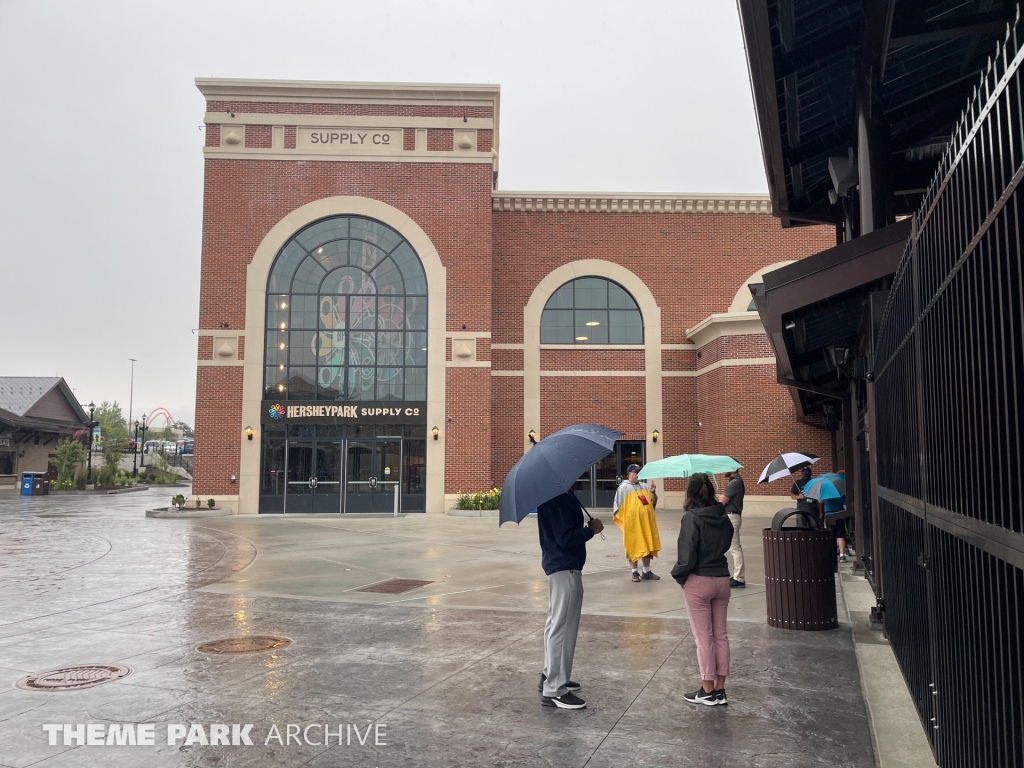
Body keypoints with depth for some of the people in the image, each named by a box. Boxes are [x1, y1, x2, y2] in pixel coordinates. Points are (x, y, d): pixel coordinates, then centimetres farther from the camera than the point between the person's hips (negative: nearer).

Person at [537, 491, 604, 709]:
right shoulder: (559, 499, -23)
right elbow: (565, 538, -26)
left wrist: (585, 527, 3)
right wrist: (592, 530, -13)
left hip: (557, 565, 11)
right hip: (565, 568, -11)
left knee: (556, 623, 20)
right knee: (563, 627, -4)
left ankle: (551, 676, 32)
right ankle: (554, 691, 3)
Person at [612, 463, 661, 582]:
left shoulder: (644, 486, 10)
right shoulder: (624, 487, -6)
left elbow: (653, 502, 12)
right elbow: (619, 506, -7)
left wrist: (653, 492, -6)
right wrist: (625, 520, -10)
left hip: (646, 522, 6)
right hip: (632, 523, -6)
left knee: (647, 546, 11)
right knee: (633, 547, 1)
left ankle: (647, 572, 22)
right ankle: (635, 573, 11)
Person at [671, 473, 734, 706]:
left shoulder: (691, 518, -16)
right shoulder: (723, 517, 3)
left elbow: (687, 555, -17)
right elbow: (725, 544, 12)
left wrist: (678, 575, -4)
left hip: (698, 582, -6)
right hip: (722, 579, 6)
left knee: (704, 637, 3)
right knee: (720, 635, 12)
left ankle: (708, 691, 11)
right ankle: (719, 689, 19)